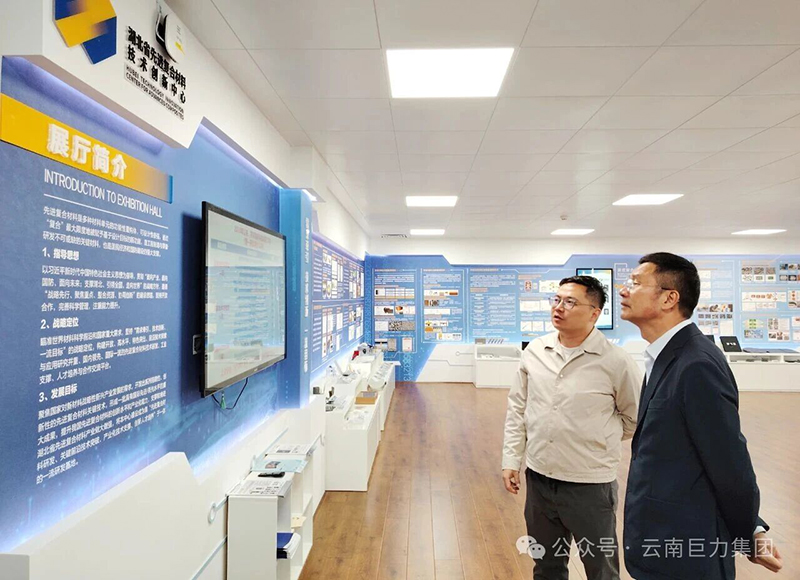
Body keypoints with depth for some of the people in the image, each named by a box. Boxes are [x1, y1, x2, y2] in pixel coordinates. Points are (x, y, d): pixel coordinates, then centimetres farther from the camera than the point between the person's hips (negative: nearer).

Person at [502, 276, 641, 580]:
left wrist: (597, 440, 2)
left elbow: (636, 419, 0)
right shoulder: (534, 351, -3)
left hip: (591, 484, -3)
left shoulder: (616, 361, -14)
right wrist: (511, 459, 3)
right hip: (538, 478, 4)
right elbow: (517, 409, 5)